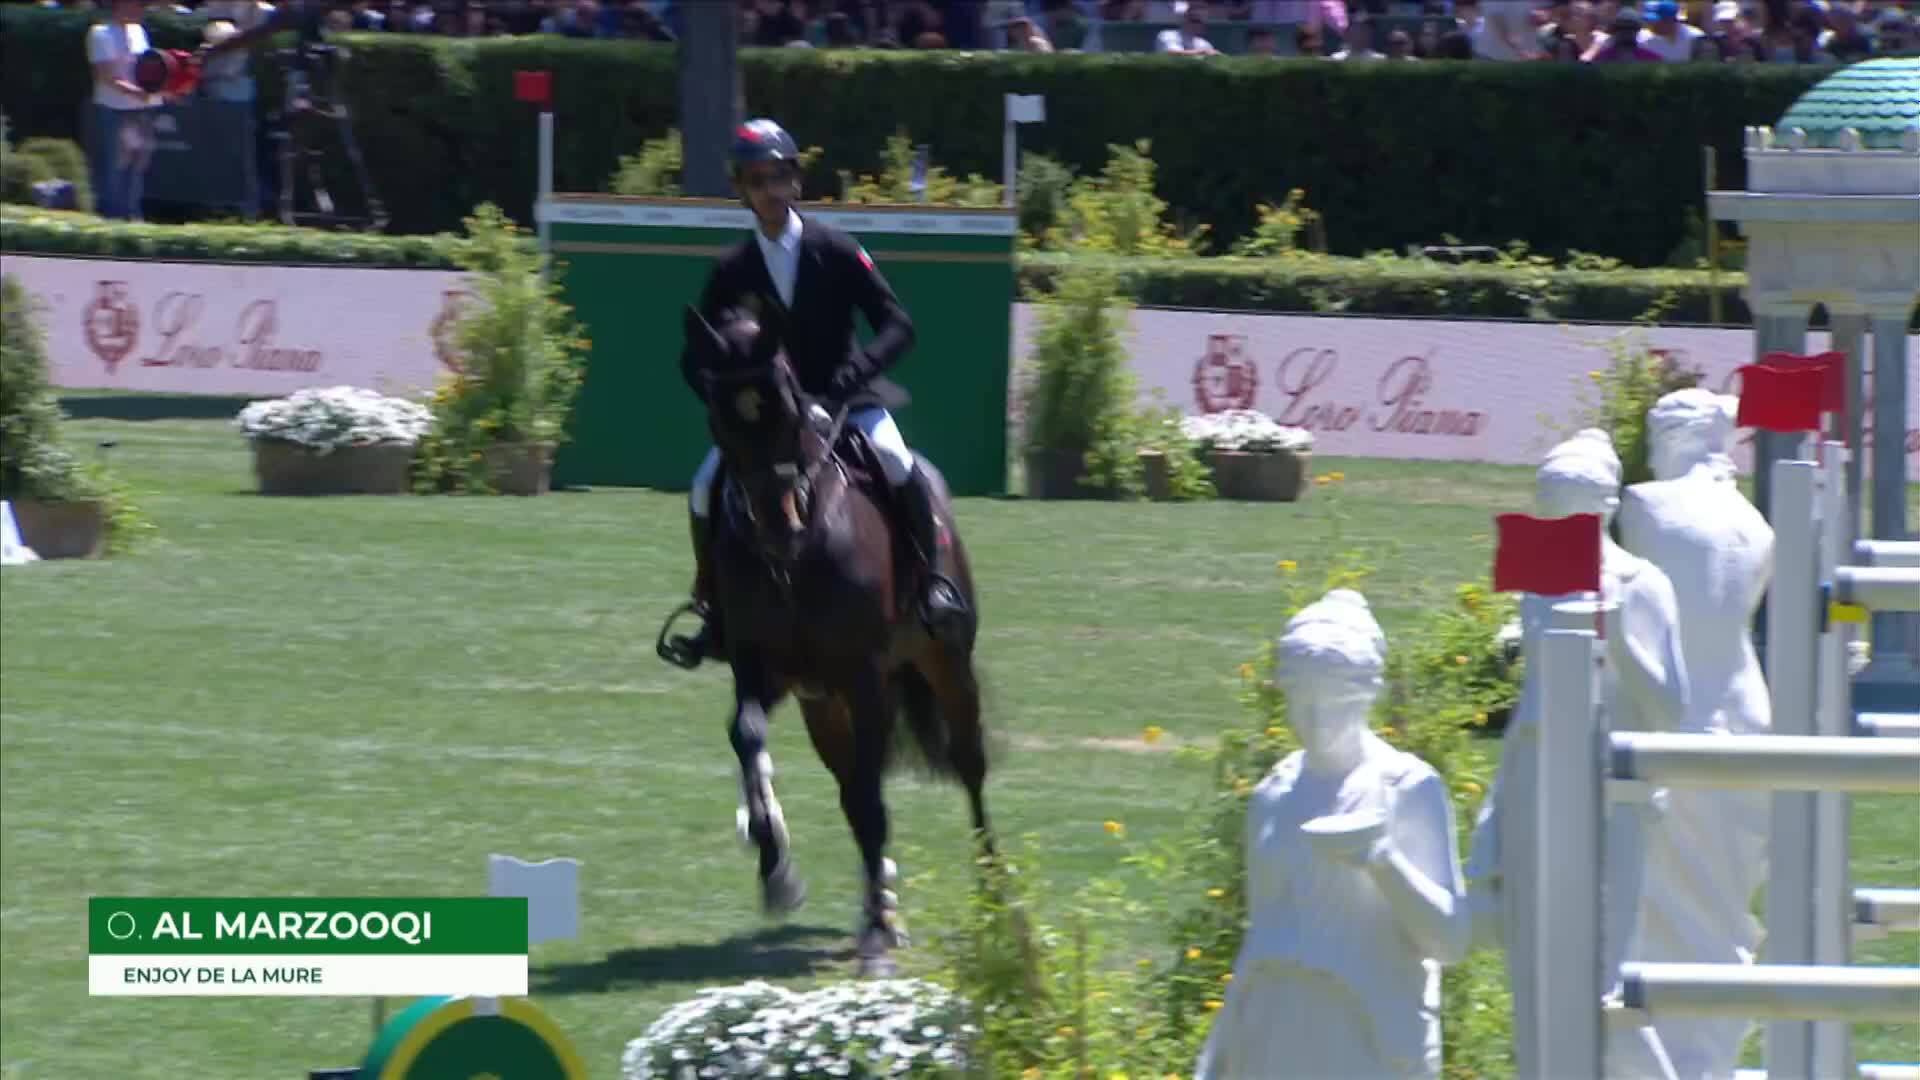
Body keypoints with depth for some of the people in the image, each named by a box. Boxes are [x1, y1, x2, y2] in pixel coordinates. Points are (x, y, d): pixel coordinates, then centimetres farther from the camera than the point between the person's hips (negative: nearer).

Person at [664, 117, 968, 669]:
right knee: (707, 488, -18)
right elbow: (696, 358, 5)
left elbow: (897, 325, -6)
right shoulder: (732, 271, 0)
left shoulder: (836, 251, -5)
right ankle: (715, 611, 0)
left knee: (895, 463, -30)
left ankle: (932, 582, -12)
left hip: (844, 402, -2)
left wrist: (859, 368, -24)